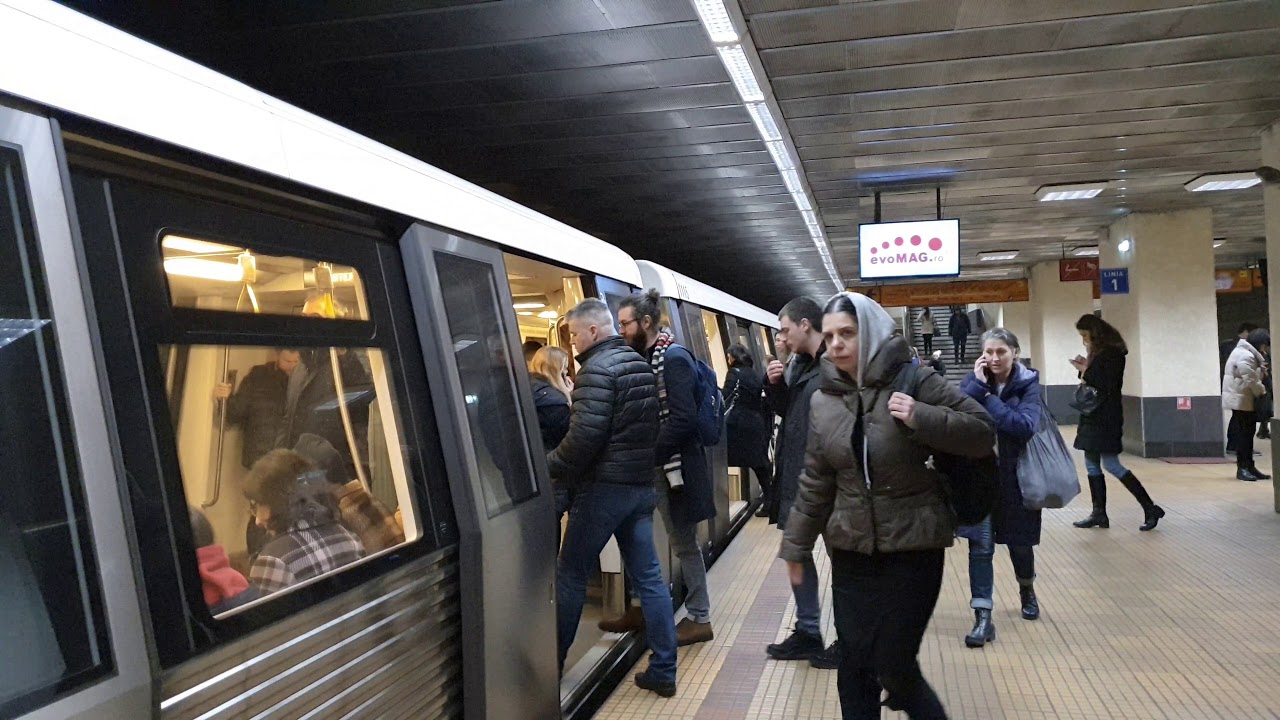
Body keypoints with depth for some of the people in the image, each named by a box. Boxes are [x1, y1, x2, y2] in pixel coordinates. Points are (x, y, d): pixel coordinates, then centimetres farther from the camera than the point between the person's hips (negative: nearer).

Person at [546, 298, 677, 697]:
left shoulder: (598, 368, -15)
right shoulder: (641, 364, 12)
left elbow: (584, 436, -22)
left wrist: (548, 467, -10)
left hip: (604, 486, -8)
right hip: (641, 484, 8)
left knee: (572, 575, 7)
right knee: (648, 576, 8)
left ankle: (552, 661, 20)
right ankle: (663, 670, 11)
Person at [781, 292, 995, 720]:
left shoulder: (913, 380, -8)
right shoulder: (823, 401, 3)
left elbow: (983, 432, -8)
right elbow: (815, 482, 10)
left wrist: (921, 419, -23)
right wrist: (796, 545, 12)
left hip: (914, 549, -4)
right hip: (851, 554, 4)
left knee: (894, 669, -2)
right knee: (854, 669, 8)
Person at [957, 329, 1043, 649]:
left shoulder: (1027, 384, -7)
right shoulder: (973, 380, -1)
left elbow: (1026, 426, -23)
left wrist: (988, 398, -21)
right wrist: (978, 383, -20)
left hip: (1016, 476, 0)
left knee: (1019, 541, 16)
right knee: (980, 545, -6)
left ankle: (1027, 590, 46)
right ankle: (983, 618, -1)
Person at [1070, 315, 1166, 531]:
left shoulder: (1112, 353, -13)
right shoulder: (1098, 352, 14)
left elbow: (1107, 385, -20)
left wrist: (1085, 371, -11)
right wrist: (1085, 368, 4)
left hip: (1106, 417, -10)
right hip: (1093, 416, 10)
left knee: (1111, 464, -9)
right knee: (1092, 465, 9)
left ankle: (1150, 508, -1)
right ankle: (1099, 513, 13)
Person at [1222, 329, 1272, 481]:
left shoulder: (1249, 354, 15)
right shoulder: (1245, 356, -20)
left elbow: (1254, 375, 18)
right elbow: (1251, 381, -21)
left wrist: (1262, 370, -2)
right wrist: (1262, 391, -4)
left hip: (1245, 399, 10)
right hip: (1240, 400, -10)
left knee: (1247, 433, 13)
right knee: (1244, 433, -6)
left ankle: (1249, 467, 18)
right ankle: (1242, 468, -2)